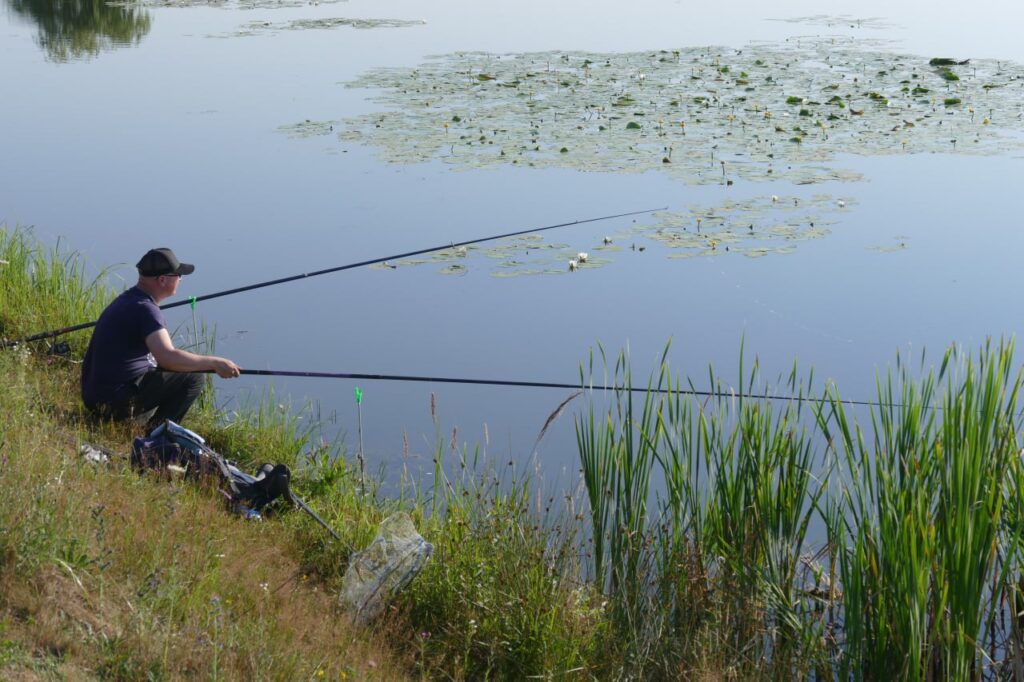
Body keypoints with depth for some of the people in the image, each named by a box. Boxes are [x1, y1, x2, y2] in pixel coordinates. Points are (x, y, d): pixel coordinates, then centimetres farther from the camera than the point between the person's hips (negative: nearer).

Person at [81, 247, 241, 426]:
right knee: (192, 378, -7)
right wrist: (214, 363, -22)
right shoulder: (145, 309, -18)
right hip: (117, 401, -10)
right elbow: (168, 358, -31)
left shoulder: (126, 300, 14)